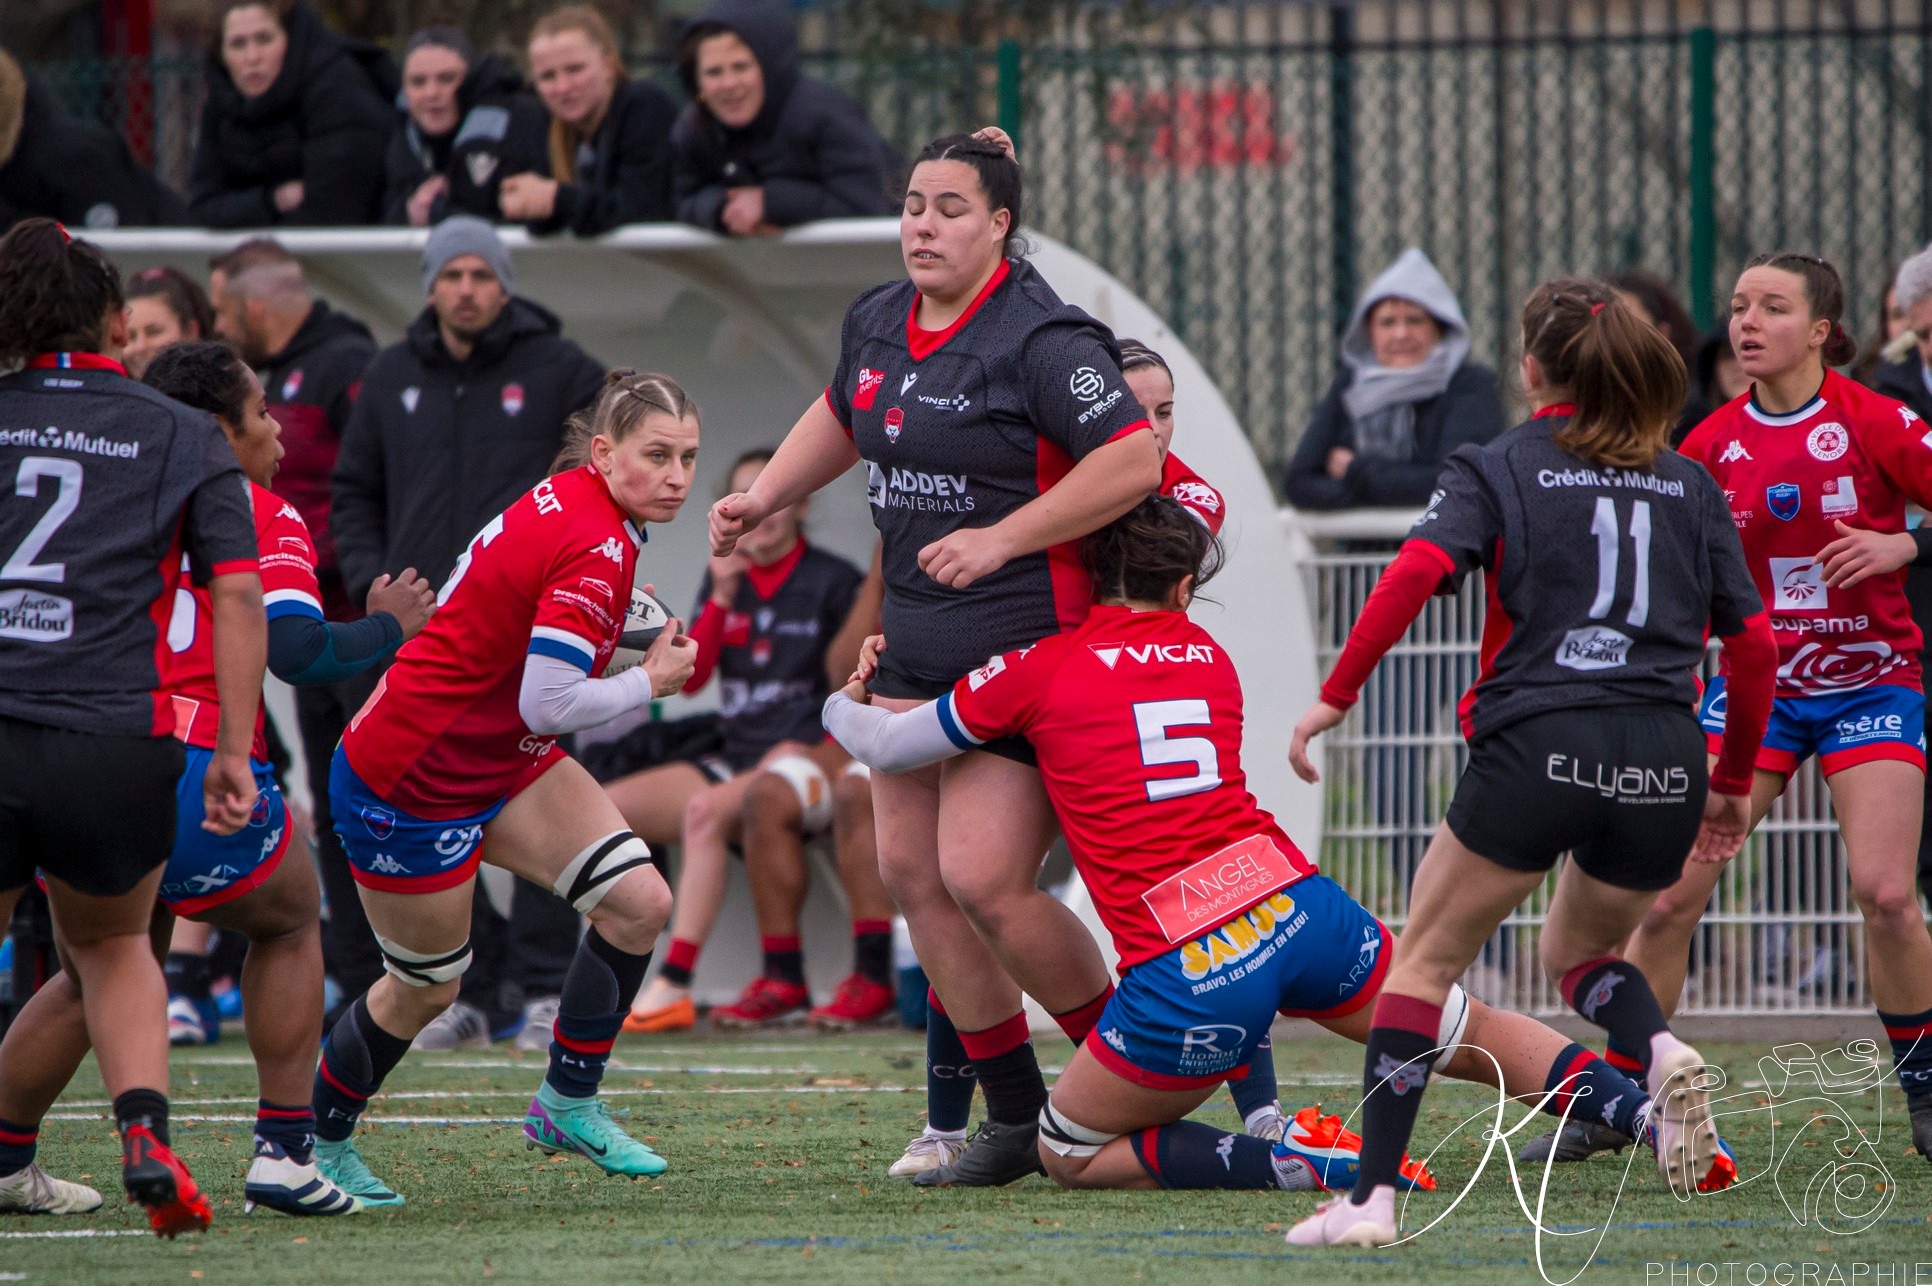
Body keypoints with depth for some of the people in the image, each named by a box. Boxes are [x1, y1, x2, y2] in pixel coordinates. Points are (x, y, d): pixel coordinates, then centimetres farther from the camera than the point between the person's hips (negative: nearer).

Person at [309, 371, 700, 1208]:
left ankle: (568, 1104, 13)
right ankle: (311, 1145, 30)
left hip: (499, 756, 9)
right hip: (410, 784, -9)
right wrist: (651, 681, -17)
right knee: (425, 989, 8)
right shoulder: (596, 551, -28)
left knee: (638, 902, -1)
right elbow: (549, 703, -32)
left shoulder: (566, 498, 1)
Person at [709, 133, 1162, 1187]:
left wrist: (1000, 542, -23)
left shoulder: (1041, 340, -16)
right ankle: (1015, 1119, 12)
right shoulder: (876, 322, 9)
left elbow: (1134, 460, -23)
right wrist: (761, 498, 17)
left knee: (984, 879, -15)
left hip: (1024, 645, -9)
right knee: (911, 870, 4)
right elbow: (841, 418, 30)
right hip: (914, 644, 9)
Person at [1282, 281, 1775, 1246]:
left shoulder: (1497, 469, 8)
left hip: (1535, 747, -3)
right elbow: (1754, 643, 15)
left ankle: (1373, 1196, -1)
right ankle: (1660, 1054, -6)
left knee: (1427, 959, 10)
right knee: (1578, 951, 27)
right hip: (1664, 766, 3)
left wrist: (1335, 695, -8)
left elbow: (1417, 570, -10)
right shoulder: (1689, 486, 17)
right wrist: (1733, 783, 25)